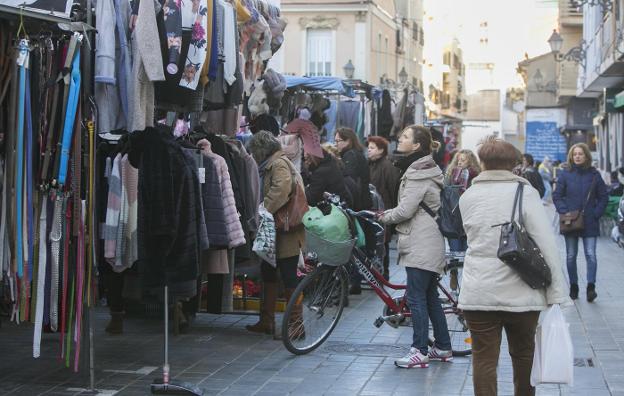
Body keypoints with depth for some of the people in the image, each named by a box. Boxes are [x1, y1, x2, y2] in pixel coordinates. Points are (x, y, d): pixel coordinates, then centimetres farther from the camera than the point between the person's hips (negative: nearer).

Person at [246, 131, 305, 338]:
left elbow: (281, 190, -27)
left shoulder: (279, 164, -11)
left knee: (289, 277, -5)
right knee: (268, 273, 15)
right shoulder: (272, 164, 20)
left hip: (286, 233, -11)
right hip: (276, 231, 11)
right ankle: (266, 321, 24)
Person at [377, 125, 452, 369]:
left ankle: (419, 351, -5)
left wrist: (385, 217, -1)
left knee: (416, 297, -8)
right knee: (430, 296, 14)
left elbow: (406, 210, -19)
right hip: (427, 243, 10)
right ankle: (443, 348, 21)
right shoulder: (425, 169, 17)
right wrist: (389, 214, 12)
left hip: (421, 245, -10)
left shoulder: (418, 174, -16)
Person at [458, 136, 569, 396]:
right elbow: (548, 247, -11)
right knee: (523, 355, 19)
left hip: (478, 295, 1)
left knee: (484, 361, 4)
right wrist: (556, 294, -8)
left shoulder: (467, 197, 3)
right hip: (521, 295, -1)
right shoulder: (526, 194, -7)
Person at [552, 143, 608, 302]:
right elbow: (557, 196, 5)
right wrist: (564, 212, -8)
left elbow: (603, 197, 7)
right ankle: (573, 286, 19)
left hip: (590, 223, -1)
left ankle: (591, 287, -9)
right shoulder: (565, 174, 1)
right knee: (571, 256, 8)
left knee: (591, 254, -10)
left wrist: (596, 214, -4)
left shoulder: (594, 174, 2)